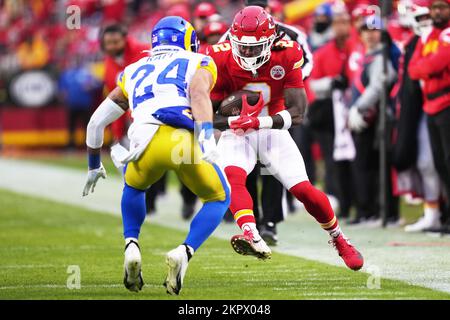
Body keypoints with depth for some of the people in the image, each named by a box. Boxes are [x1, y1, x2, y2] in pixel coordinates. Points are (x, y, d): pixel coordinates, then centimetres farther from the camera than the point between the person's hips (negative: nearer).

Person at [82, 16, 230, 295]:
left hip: (147, 142, 3)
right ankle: (184, 253, -1)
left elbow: (97, 122, 38)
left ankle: (131, 247, 15)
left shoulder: (134, 71, 34)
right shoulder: (199, 63, 23)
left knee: (134, 186, 37)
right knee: (219, 198, 23)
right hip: (184, 140, -3)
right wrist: (207, 136, -17)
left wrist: (94, 167, 52)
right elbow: (199, 94, -2)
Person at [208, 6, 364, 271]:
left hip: (272, 129, 0)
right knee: (232, 177, -31)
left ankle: (339, 240, 17)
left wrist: (261, 122, -38)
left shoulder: (287, 56, -18)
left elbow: (297, 113, -21)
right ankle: (253, 237, -49)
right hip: (236, 131, 0)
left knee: (303, 189, -8)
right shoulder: (222, 60, -18)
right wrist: (232, 121, -36)